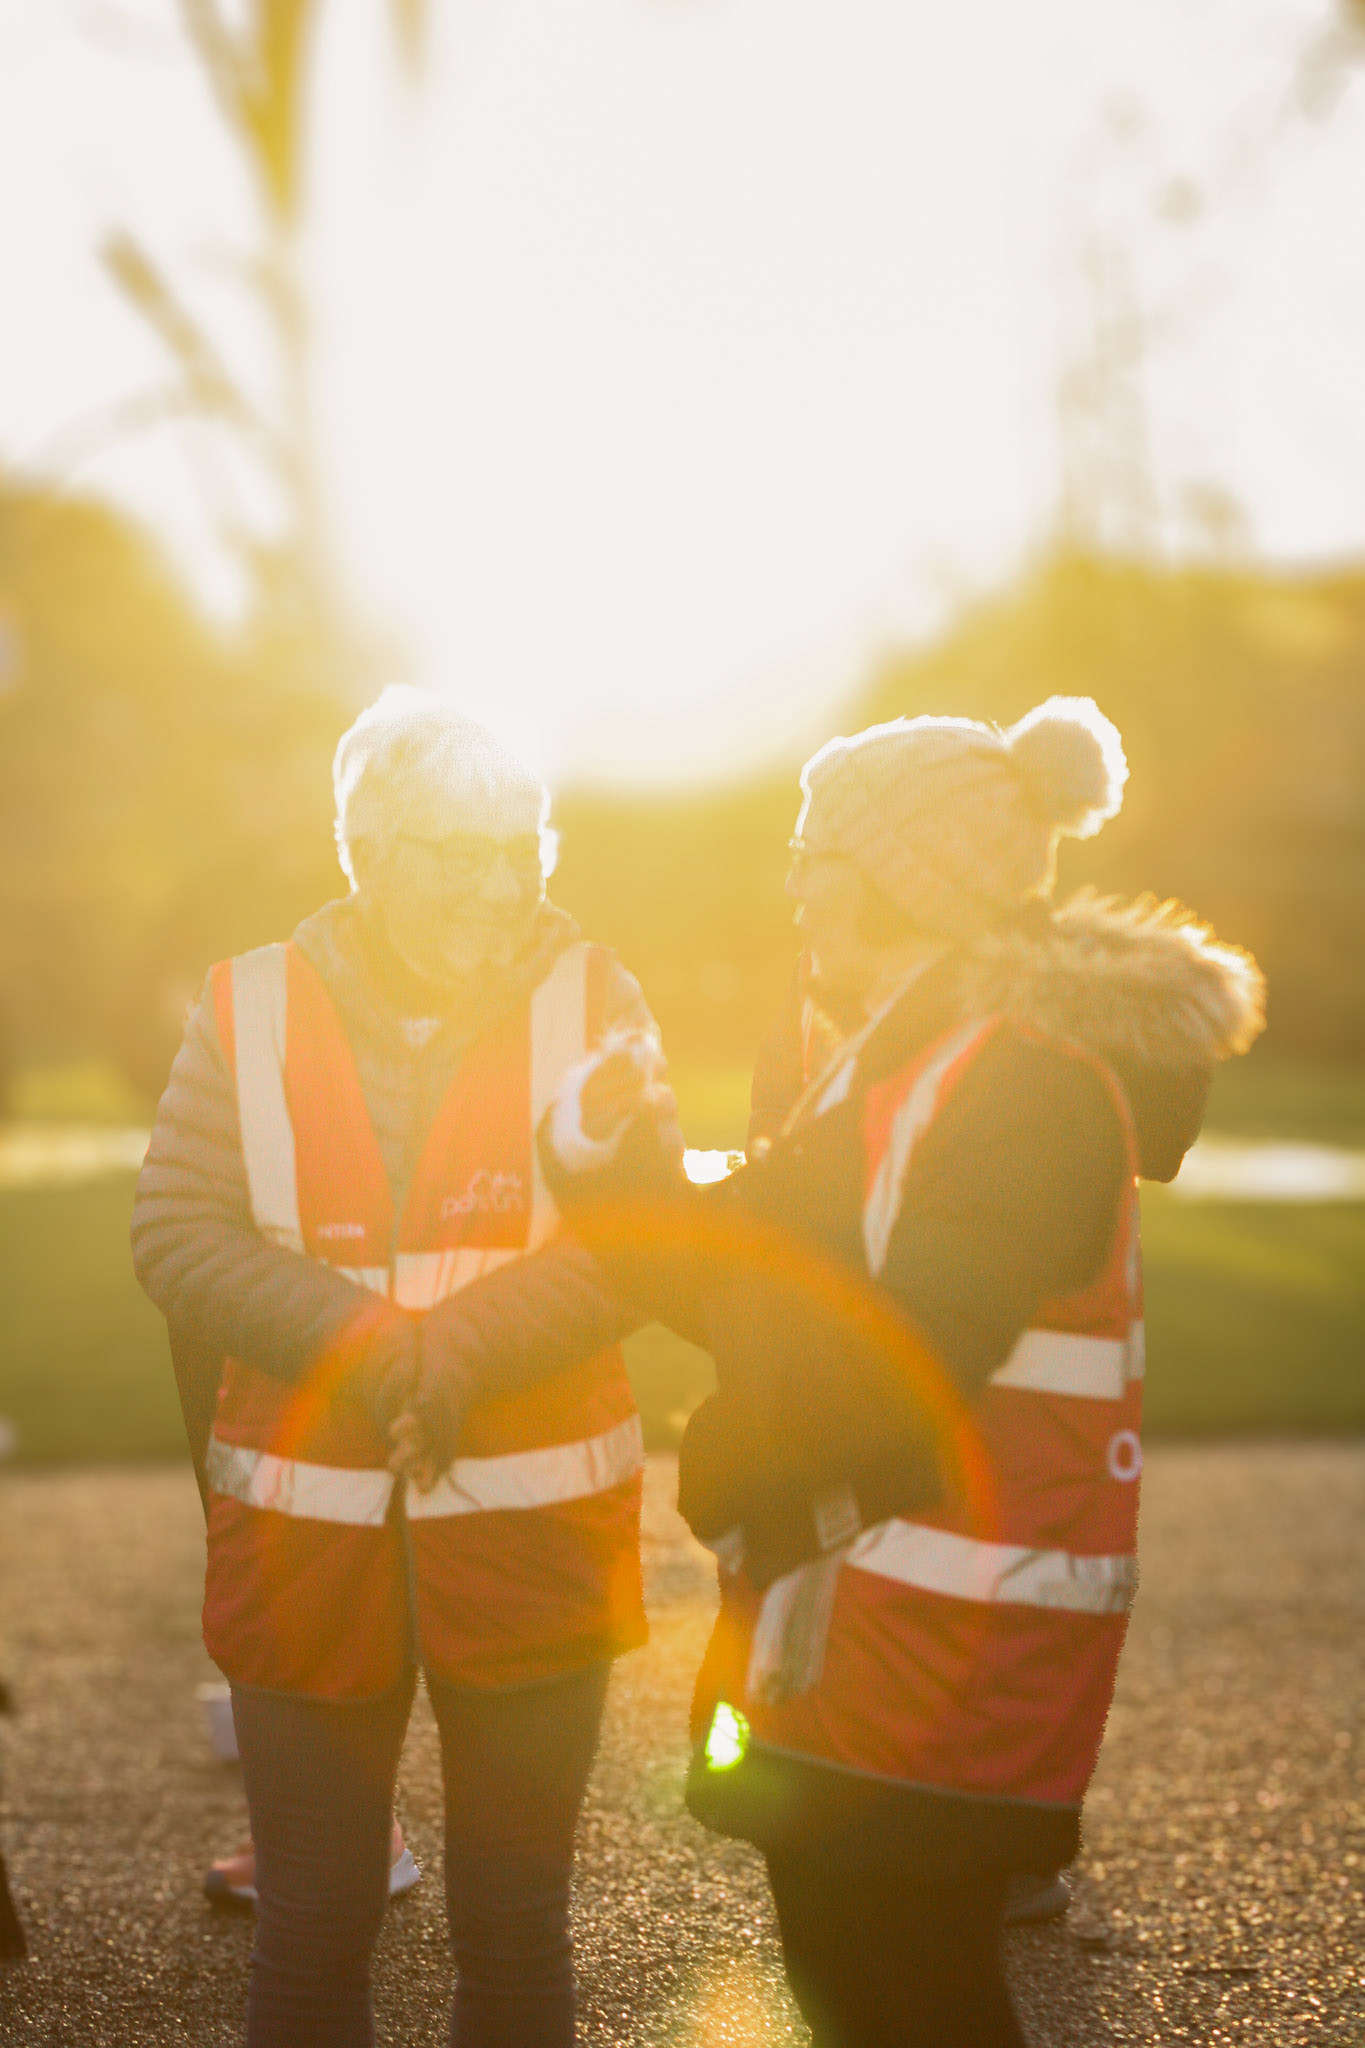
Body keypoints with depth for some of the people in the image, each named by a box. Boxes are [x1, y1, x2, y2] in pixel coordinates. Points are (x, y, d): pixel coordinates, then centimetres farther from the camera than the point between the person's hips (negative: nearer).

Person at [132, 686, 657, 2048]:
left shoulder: (591, 1004, 0)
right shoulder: (250, 1010, 2)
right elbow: (175, 1231, -6)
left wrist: (455, 1347, -22)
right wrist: (360, 1345, -20)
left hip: (529, 1536, 0)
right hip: (306, 1538, 0)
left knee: (515, 1931, 12)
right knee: (309, 1935, 8)